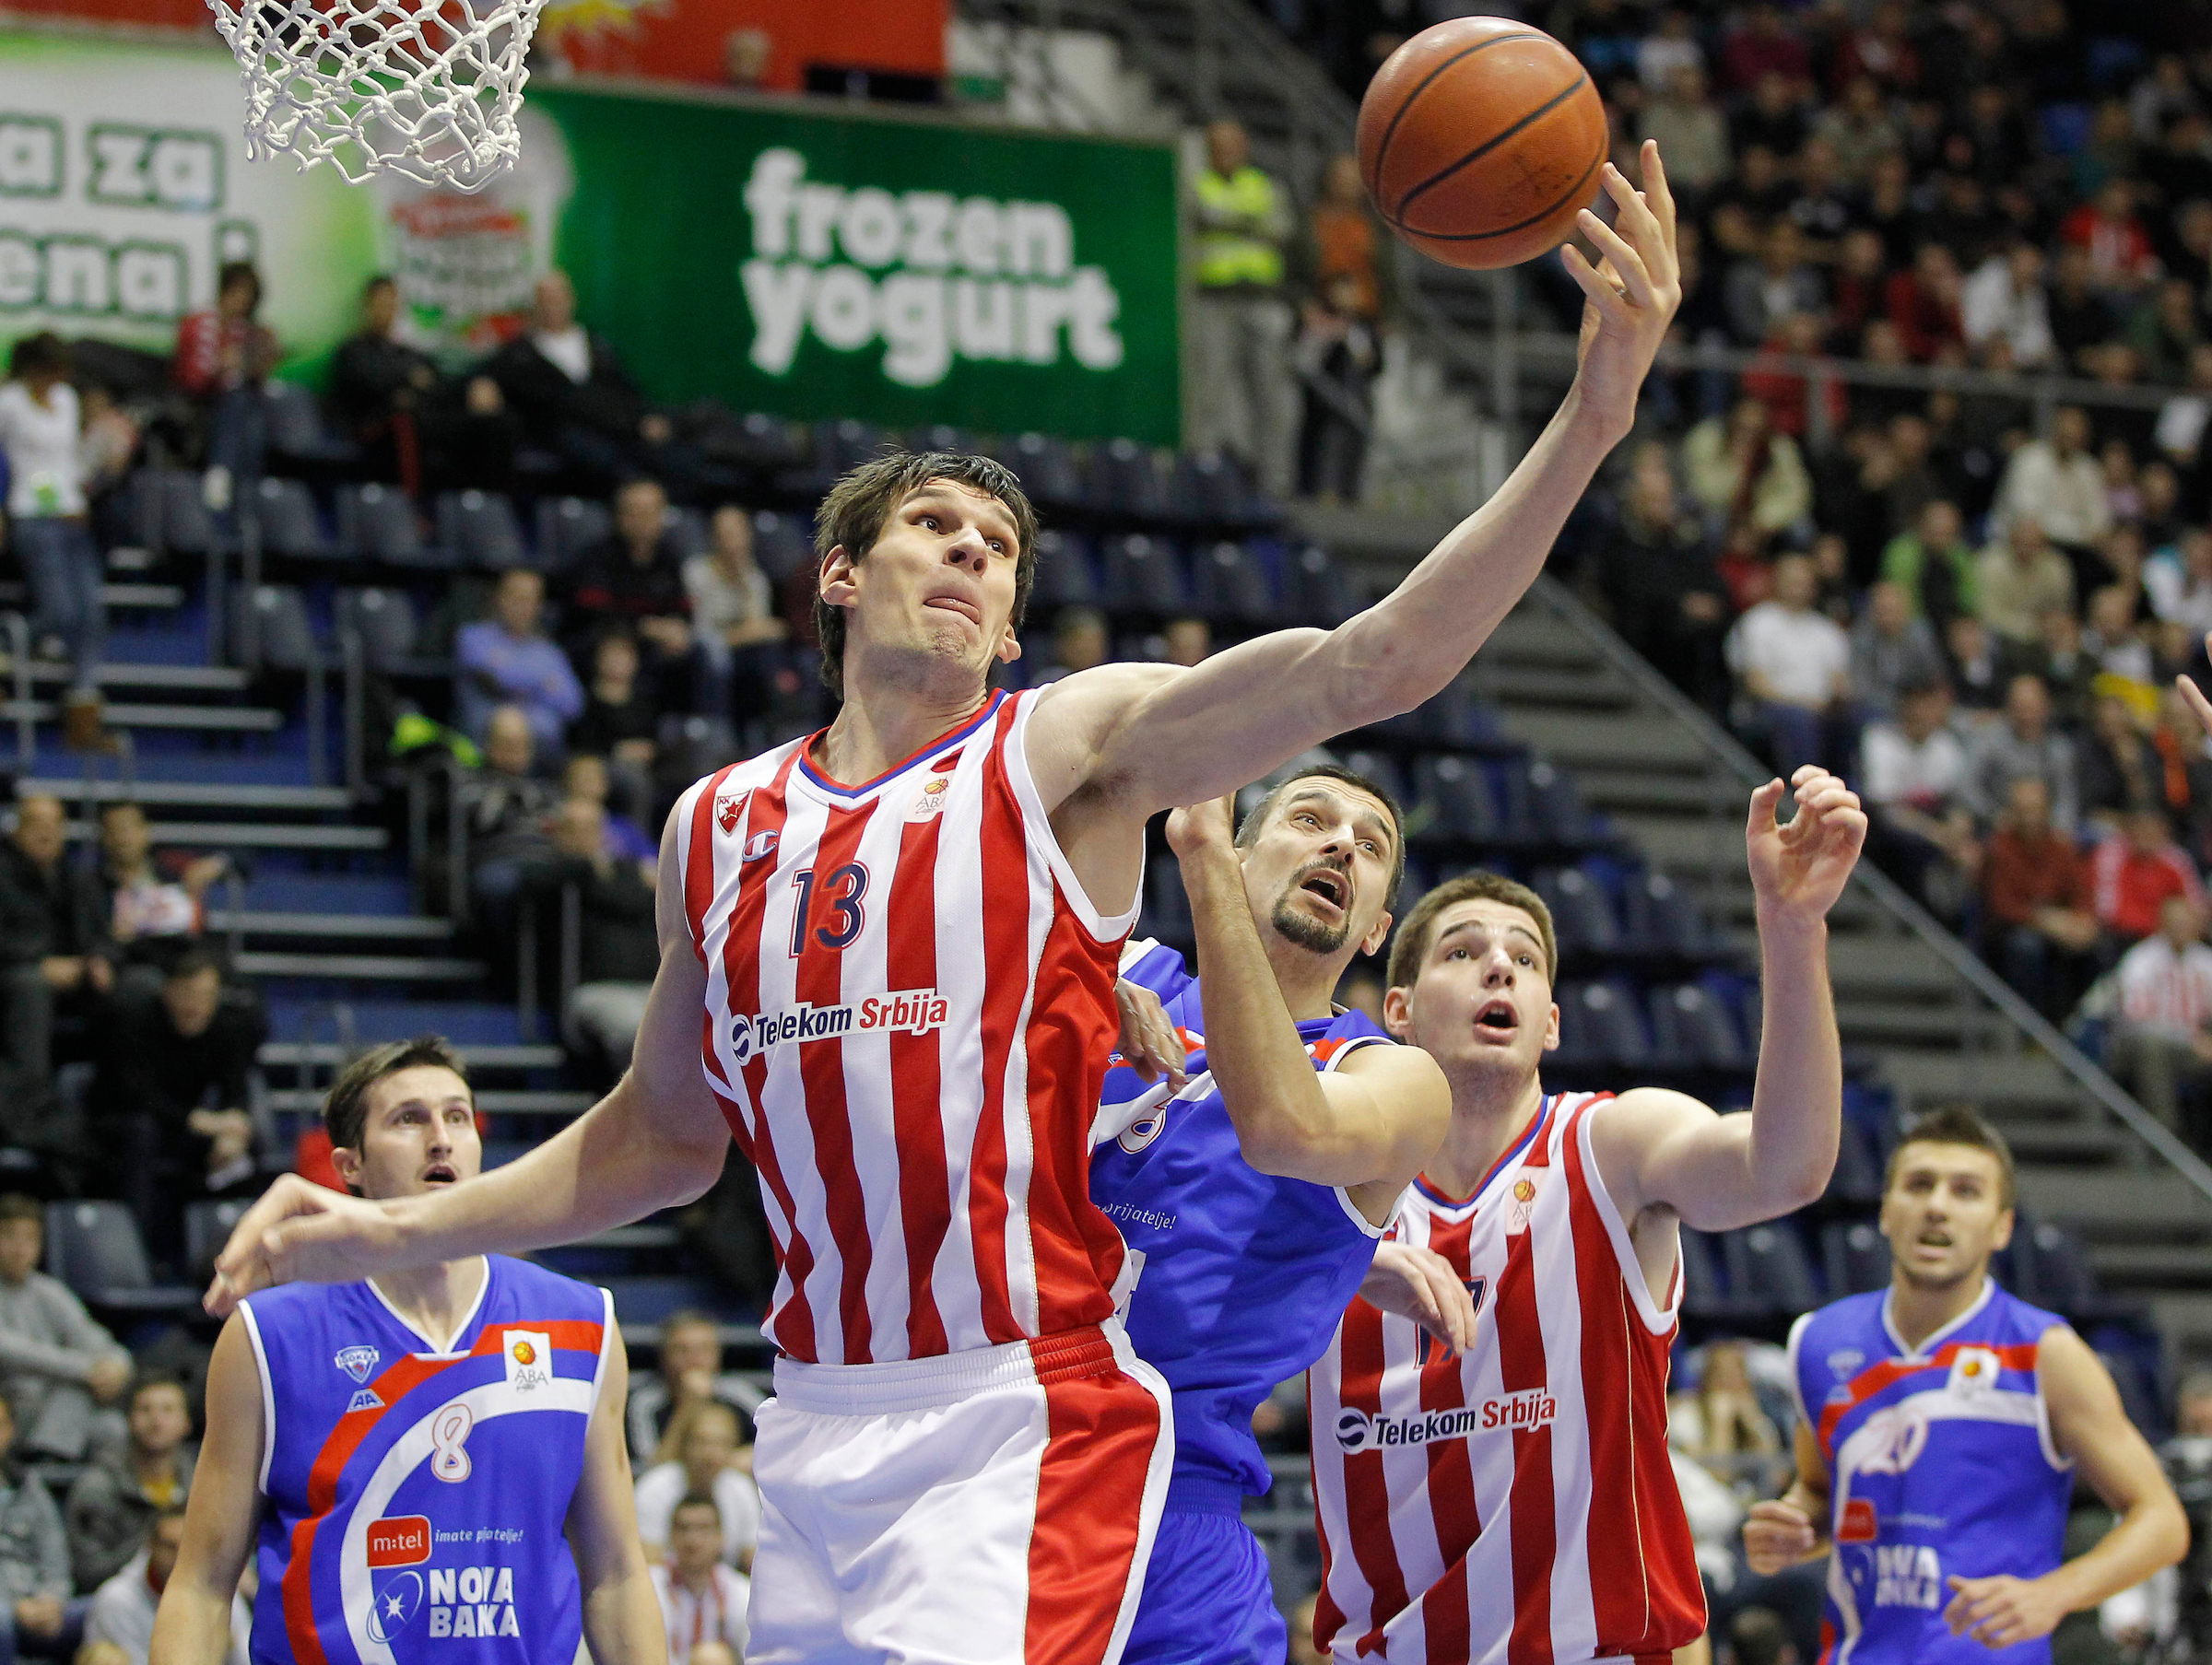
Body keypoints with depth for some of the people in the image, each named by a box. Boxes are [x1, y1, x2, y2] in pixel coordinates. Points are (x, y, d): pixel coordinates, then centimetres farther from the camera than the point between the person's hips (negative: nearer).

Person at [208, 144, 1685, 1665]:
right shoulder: (720, 827, 13)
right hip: (818, 1425, 5)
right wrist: (388, 1235, 20)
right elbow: (662, 1137, 25)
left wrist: (1590, 421, -24)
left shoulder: (1067, 754, 0)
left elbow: (1375, 663, -13)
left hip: (1027, 1418, -5)